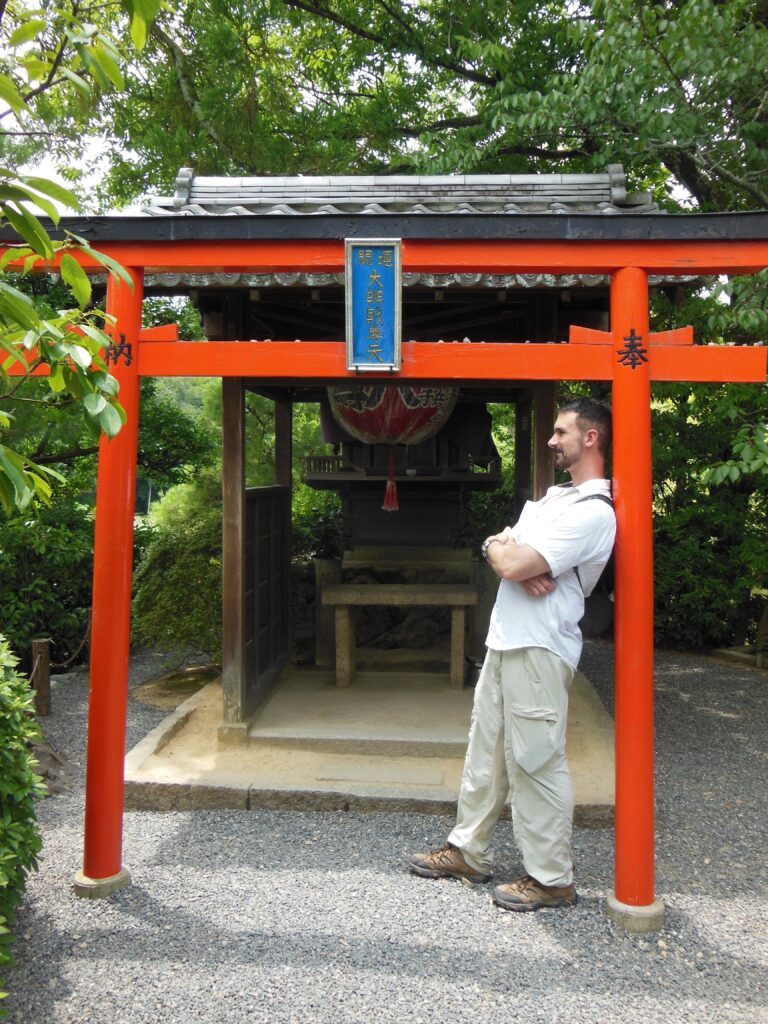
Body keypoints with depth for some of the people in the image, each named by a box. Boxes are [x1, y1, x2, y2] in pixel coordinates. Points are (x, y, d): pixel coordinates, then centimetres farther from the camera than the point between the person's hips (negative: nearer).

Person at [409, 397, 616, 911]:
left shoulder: (592, 512, -17)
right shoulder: (556, 496, 17)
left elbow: (513, 564, -24)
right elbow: (499, 549, 11)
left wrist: (503, 550, -2)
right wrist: (520, 565, -11)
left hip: (539, 651, -10)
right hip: (505, 641, 10)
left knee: (535, 763, 0)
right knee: (486, 752, 17)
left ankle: (551, 878, 17)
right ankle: (469, 851, 32)